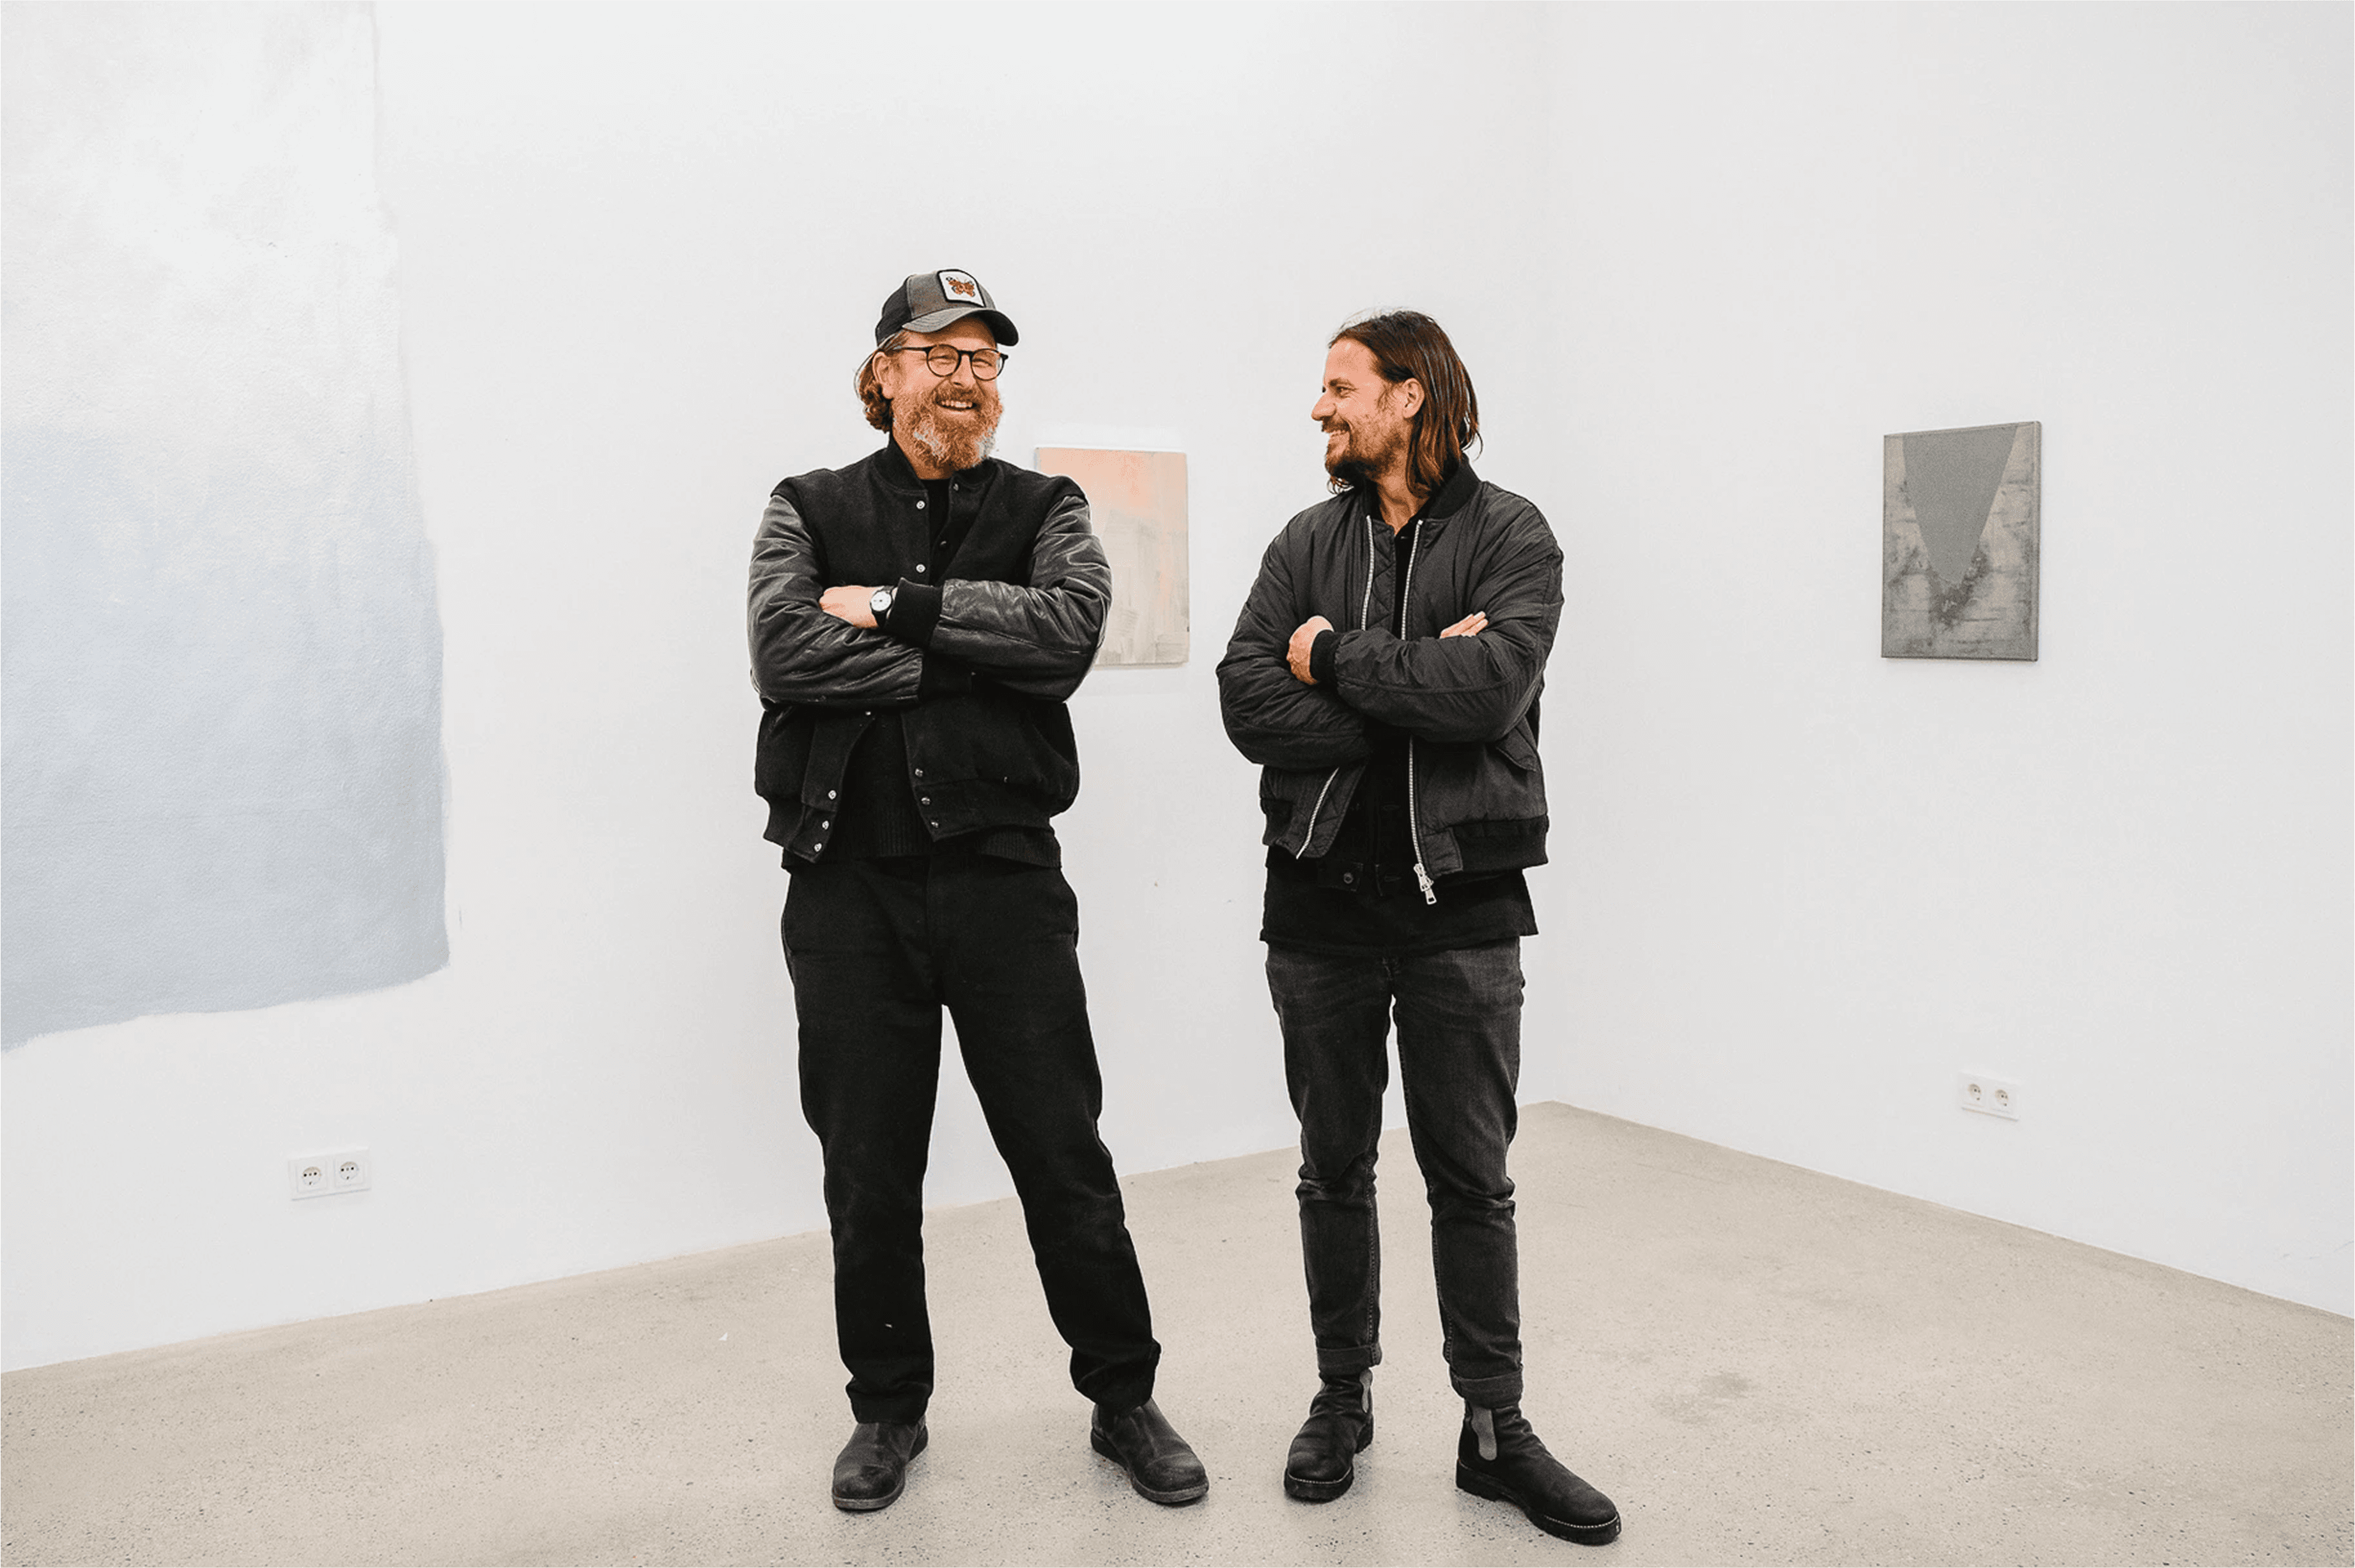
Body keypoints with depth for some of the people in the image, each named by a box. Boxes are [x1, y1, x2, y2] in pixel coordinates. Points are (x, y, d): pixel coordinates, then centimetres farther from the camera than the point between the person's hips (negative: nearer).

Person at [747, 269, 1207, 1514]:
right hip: (849, 888, 1)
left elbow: (1071, 626, -13)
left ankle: (1123, 1399, 25)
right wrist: (981, 654, -11)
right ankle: (887, 1410, 31)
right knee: (868, 1174, 11)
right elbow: (784, 654, -12)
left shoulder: (1044, 510, 8)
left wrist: (898, 605, -13)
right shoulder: (810, 510, 7)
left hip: (1003, 878, 0)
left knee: (1065, 1157, 6)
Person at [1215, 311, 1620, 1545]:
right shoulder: (1306, 542, 8)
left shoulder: (1509, 536, -1)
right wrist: (1411, 686, -15)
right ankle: (1342, 1399, 29)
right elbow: (1247, 704, -7)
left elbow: (1491, 685, -20)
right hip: (1321, 900, 3)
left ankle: (1495, 1429, 20)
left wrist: (1334, 662, -11)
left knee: (1472, 1179, 6)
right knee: (1334, 1169, 13)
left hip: (1462, 904, -3)